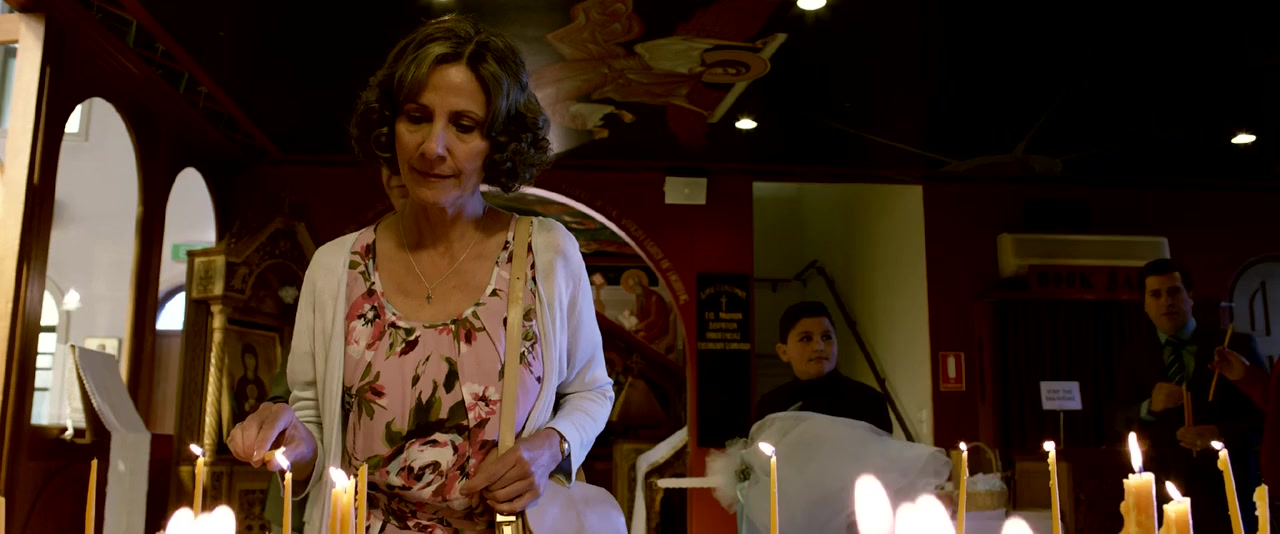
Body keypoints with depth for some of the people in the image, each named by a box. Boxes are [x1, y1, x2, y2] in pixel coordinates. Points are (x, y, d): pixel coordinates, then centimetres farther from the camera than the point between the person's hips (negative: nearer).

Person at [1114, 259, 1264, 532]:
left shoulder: (1236, 345, 3)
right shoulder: (1134, 356, 9)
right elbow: (1121, 425, 4)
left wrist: (1221, 434, -17)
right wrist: (1149, 408, -17)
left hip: (1227, 487, -1)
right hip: (1163, 489, 1)